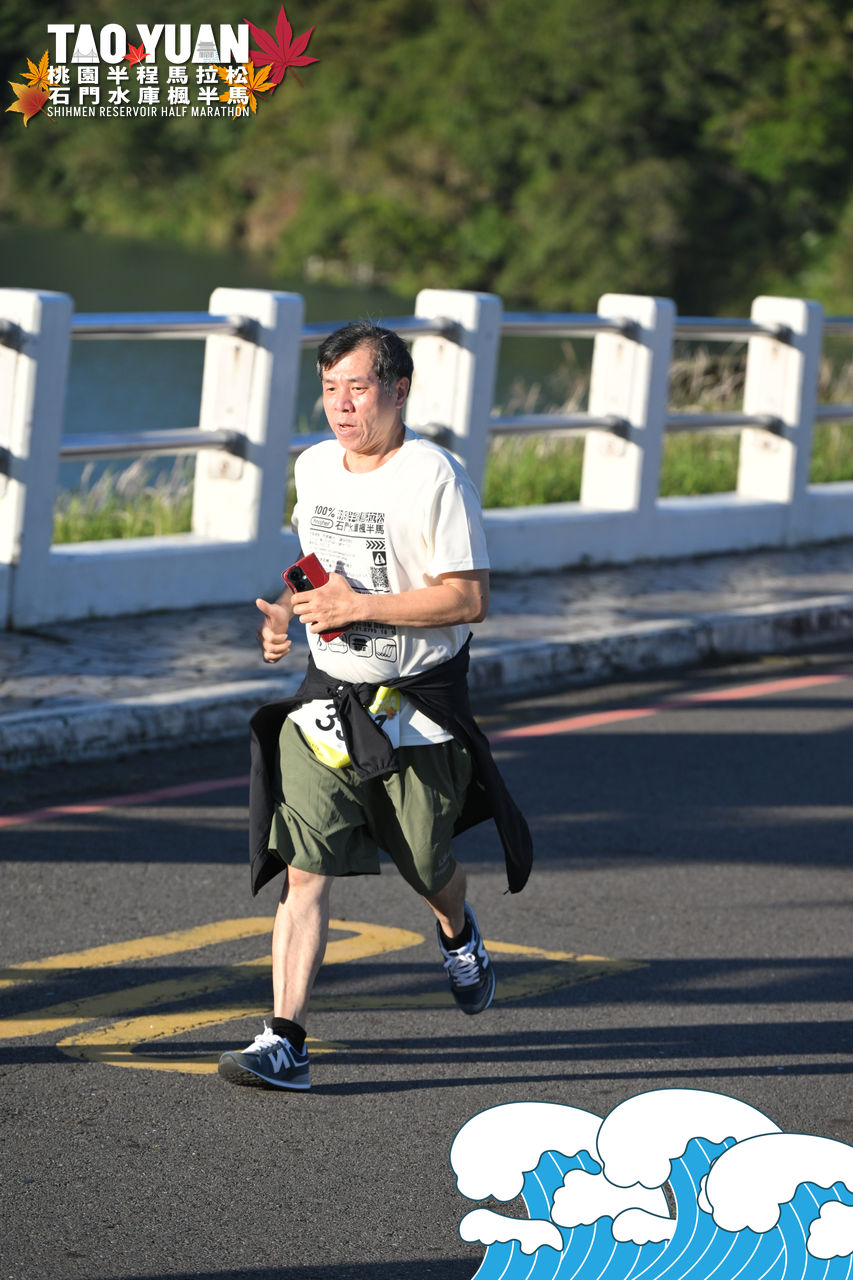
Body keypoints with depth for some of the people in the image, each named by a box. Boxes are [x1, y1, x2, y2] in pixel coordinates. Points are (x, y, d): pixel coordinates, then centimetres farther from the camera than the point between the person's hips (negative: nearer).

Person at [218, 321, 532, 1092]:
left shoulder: (435, 478, -16)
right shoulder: (313, 469, 5)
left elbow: (469, 598, -18)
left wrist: (359, 607, -23)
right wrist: (288, 613, 2)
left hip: (416, 704, -4)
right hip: (327, 696, 4)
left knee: (426, 866, 13)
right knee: (305, 868, -9)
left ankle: (458, 932, 50)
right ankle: (286, 1043, -11)